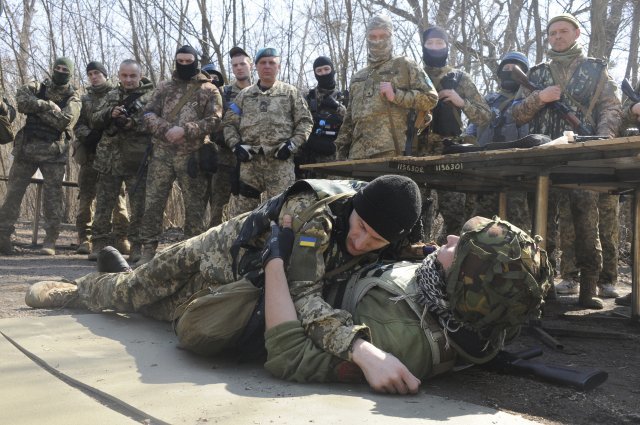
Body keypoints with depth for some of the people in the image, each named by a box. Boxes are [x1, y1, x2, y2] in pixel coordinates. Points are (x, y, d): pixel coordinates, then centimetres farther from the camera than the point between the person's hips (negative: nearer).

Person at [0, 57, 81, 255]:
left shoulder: (73, 98, 3)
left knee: (53, 195, -4)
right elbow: (22, 100, -10)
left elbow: (64, 121, -14)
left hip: (53, 152, -2)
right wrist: (48, 105, -16)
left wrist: (37, 108, -11)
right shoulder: (36, 88, 11)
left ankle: (50, 240, 1)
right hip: (26, 147, 2)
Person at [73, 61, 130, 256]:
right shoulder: (85, 99, 19)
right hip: (90, 152, 3)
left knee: (117, 195, -6)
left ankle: (122, 238, -3)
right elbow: (78, 125, 12)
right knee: (86, 195, 0)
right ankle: (84, 238, 3)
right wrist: (88, 136, -9)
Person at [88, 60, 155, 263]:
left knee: (139, 206, 1)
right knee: (104, 204, 8)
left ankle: (137, 246, 10)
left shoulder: (150, 96, 2)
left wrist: (133, 124, -22)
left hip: (136, 161, -4)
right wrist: (110, 113, -8)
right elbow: (94, 120, 11)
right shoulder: (111, 96, 17)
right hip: (109, 159, 4)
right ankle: (100, 243, 17)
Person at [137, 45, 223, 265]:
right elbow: (149, 113, 6)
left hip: (192, 155, -2)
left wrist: (184, 130, -17)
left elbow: (213, 120, -6)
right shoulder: (164, 87, 15)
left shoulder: (209, 90, 6)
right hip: (162, 152, 3)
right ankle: (148, 250, 8)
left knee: (194, 205, 2)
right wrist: (166, 129, -13)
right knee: (153, 202, 1)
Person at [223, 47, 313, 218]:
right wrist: (235, 145, 0)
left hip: (281, 161, -2)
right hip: (249, 161, 3)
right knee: (240, 210, 3)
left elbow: (305, 121, 8)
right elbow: (229, 122, 17)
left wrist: (293, 144, -6)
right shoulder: (244, 95, 18)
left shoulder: (290, 92, 12)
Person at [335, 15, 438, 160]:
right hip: (358, 154, 5)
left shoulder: (405, 66, 12)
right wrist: (342, 150, 17)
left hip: (391, 151, -5)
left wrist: (396, 95, -9)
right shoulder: (357, 77, 27)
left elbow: (430, 98, 2)